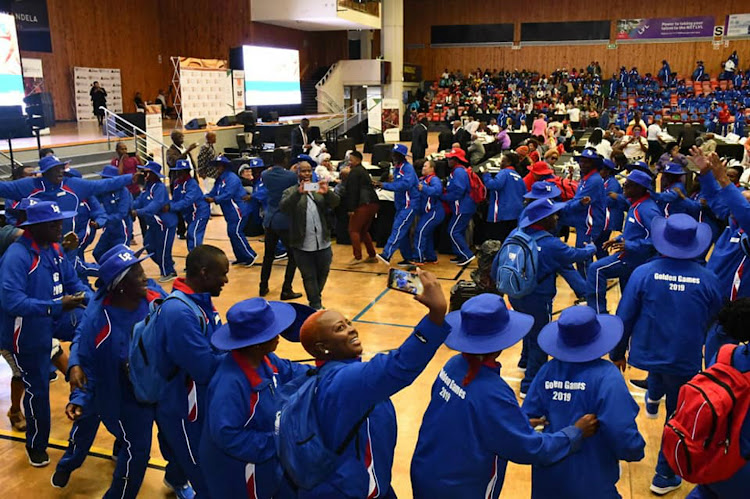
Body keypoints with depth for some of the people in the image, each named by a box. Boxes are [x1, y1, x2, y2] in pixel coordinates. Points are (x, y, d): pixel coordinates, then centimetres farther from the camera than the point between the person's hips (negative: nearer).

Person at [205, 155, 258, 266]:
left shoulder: (232, 178, -16)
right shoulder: (219, 179, 14)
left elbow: (228, 194, -25)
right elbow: (213, 193, 9)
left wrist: (214, 199, -26)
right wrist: (205, 197, -9)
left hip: (238, 210, -10)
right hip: (231, 212, 10)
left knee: (236, 232, -11)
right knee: (232, 233, 11)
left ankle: (250, 256, -2)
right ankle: (241, 258, 20)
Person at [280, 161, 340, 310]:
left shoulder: (320, 189, 10)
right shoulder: (290, 192, 1)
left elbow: (335, 203, -6)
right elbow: (283, 207, -19)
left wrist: (327, 192, -29)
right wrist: (299, 193, -36)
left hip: (323, 243, 3)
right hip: (303, 246, -3)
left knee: (323, 273, 16)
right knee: (309, 277, 3)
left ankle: (315, 299, 38)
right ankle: (316, 305, 16)